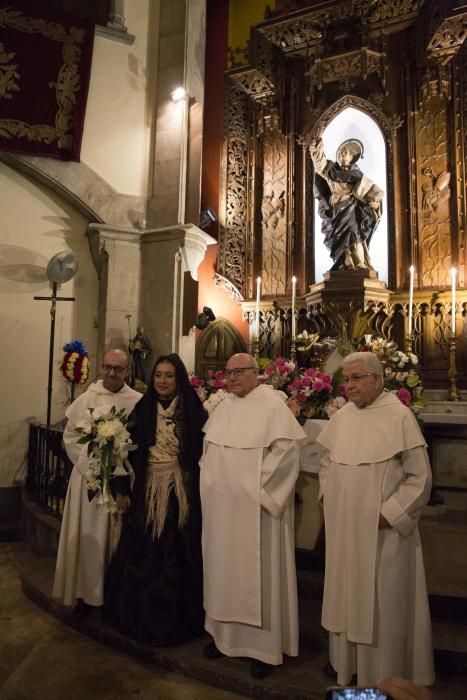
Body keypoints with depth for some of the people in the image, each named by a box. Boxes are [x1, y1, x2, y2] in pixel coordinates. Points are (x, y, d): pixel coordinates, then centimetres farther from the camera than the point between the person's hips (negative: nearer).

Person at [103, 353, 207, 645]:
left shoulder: (192, 410, -6)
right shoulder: (143, 409, 4)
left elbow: (202, 453, -6)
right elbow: (131, 453, 6)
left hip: (181, 495, -2)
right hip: (148, 492, 3)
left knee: (176, 558, 7)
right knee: (143, 555, 10)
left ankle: (177, 621, 30)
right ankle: (141, 616, 34)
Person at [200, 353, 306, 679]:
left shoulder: (273, 405, -11)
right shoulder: (223, 407, 10)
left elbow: (287, 449, -19)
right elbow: (208, 447, 20)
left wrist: (256, 486, -18)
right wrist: (212, 479, 8)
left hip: (255, 508, -6)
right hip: (222, 506, 6)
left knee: (258, 572, 5)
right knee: (224, 567, 16)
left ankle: (265, 644, 22)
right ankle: (224, 632, 34)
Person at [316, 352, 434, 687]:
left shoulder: (400, 416, -13)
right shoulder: (342, 416, 3)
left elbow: (420, 477, -12)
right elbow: (326, 462, 17)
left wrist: (390, 514, -13)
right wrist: (329, 497, 7)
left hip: (381, 531, -5)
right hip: (344, 528, 6)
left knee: (383, 601, 9)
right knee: (346, 594, 19)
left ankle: (384, 674, 29)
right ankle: (346, 661, 39)